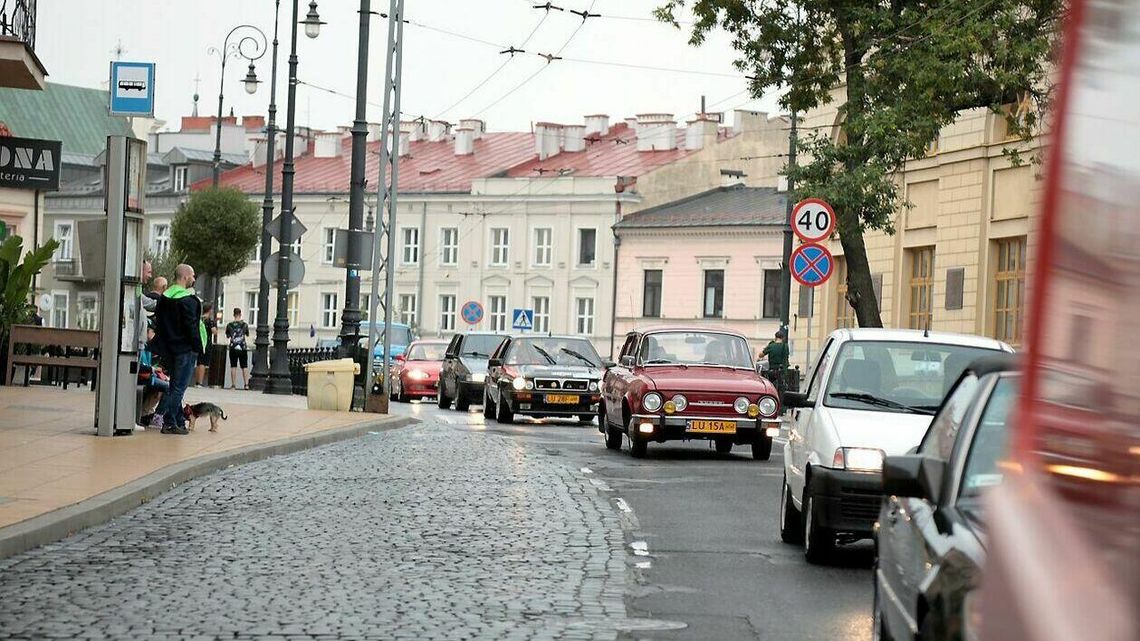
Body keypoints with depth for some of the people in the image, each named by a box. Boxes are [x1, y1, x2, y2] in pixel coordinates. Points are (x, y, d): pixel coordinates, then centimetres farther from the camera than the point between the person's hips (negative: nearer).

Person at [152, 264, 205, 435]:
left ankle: (179, 421, 21)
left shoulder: (164, 298, 11)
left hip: (169, 348, 8)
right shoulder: (188, 300, -16)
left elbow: (158, 323, 16)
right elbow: (192, 326, -17)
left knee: (175, 385, 16)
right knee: (179, 387, -5)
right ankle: (169, 423, -7)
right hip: (185, 349, -8)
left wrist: (162, 347, 20)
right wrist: (199, 347, -9)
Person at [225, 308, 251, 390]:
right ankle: (246, 384, -3)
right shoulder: (244, 324, -1)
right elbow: (247, 334, 14)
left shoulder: (229, 325, -2)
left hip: (233, 348, 0)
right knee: (244, 367, 5)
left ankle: (233, 385, -1)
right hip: (243, 348, 0)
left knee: (233, 367, 3)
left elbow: (227, 336, 11)